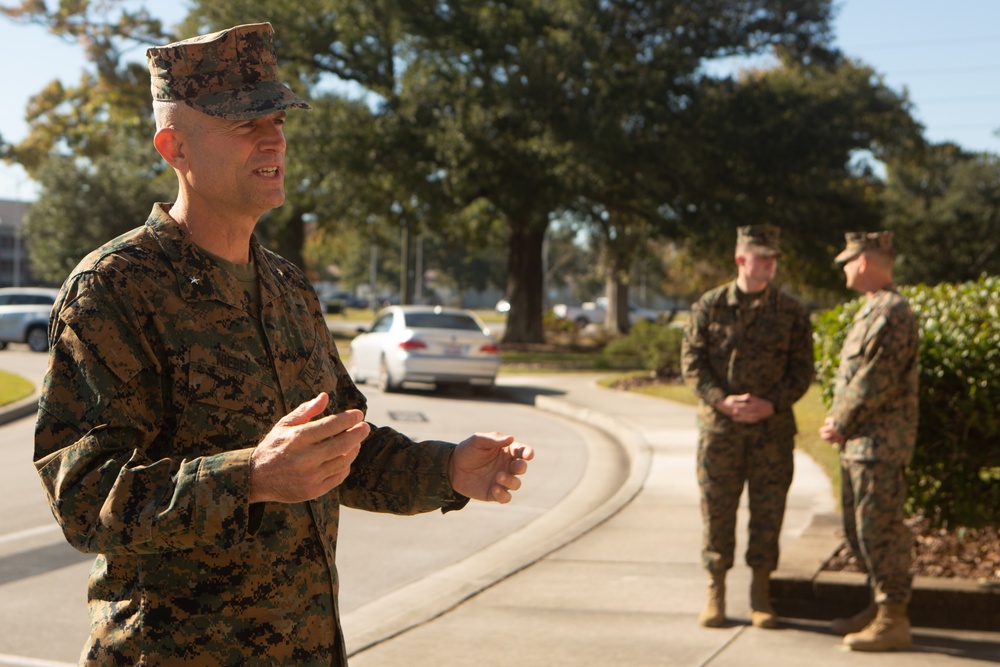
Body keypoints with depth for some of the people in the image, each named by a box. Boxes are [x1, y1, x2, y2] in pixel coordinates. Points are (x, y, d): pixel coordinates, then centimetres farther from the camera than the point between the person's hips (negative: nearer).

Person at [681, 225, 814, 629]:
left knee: (768, 511, 4)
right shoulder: (709, 306, 3)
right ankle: (715, 593, 15)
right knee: (716, 509, 4)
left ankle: (761, 595, 16)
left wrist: (771, 404, -11)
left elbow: (802, 370, 4)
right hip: (719, 425, 0)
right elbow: (692, 362, 1)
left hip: (772, 426, 1)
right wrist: (722, 401, -13)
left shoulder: (790, 312, 4)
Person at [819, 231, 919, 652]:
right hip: (859, 442, 10)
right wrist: (838, 420, 9)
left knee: (879, 528, -6)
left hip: (879, 443, -10)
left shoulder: (891, 311, -16)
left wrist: (841, 423, -11)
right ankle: (881, 605, 26)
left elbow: (875, 381, -20)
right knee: (858, 528, 16)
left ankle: (893, 621, 1)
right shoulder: (872, 310, 17)